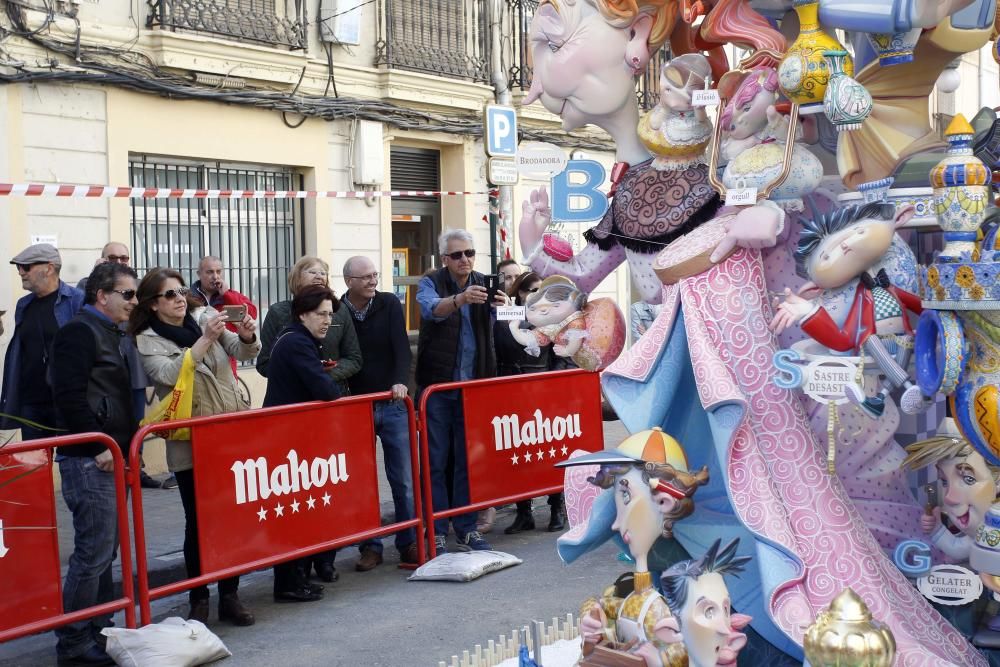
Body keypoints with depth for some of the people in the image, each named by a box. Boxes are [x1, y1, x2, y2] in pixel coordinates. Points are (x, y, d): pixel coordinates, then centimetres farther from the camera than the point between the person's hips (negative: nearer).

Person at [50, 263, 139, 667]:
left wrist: (129, 444, 15)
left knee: (104, 550, 14)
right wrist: (99, 447, -18)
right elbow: (69, 396, -19)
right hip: (90, 460, -10)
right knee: (93, 553, -8)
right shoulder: (79, 332, -10)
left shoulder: (112, 335, 20)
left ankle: (99, 630, 23)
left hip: (112, 457, 10)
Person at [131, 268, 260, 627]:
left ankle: (229, 595, 18)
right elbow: (170, 374, -21)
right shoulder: (147, 340, -3)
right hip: (190, 445, -3)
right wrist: (205, 339, -27)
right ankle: (199, 599, 16)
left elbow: (242, 352, 4)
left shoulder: (203, 317, 6)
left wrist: (247, 337, -19)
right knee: (198, 521, 3)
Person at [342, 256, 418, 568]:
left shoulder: (389, 304, 0)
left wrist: (400, 381, -23)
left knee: (403, 479, 3)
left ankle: (409, 543, 13)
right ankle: (370, 546, 13)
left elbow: (401, 346, -8)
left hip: (392, 403, 1)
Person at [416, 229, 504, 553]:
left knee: (468, 461, 8)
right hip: (437, 386, -3)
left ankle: (467, 529, 16)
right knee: (436, 461, 0)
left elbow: (497, 324, -6)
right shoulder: (430, 283, -3)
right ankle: (437, 532, 6)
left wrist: (503, 305, -29)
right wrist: (460, 299, -46)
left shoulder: (482, 286, 7)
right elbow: (431, 309, -26)